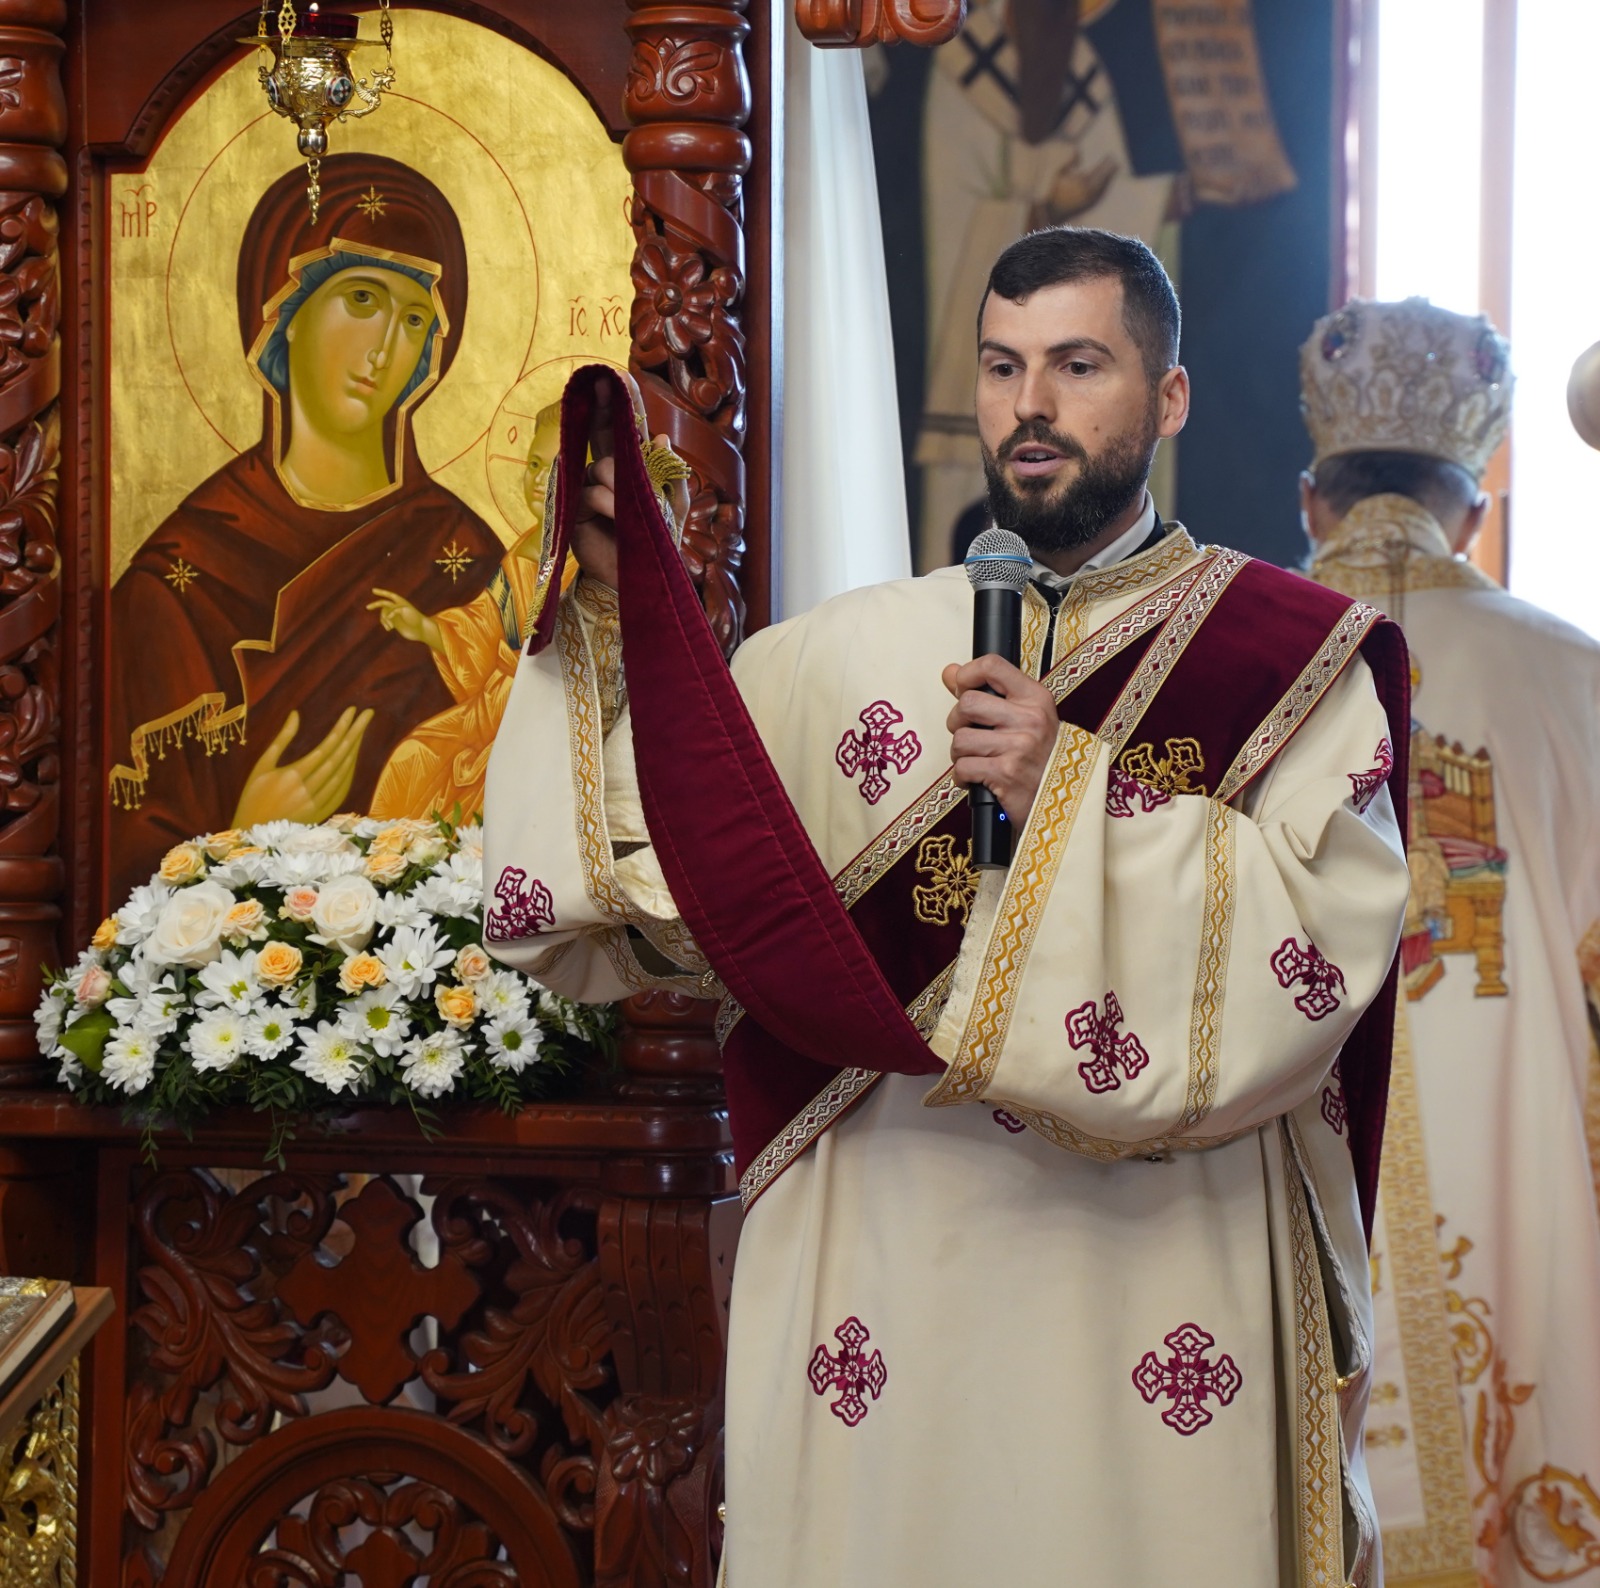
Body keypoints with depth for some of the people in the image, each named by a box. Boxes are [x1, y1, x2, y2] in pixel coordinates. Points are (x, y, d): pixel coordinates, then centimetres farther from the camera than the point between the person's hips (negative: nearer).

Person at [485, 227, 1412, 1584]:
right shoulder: (848, 655, 11)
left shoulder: (1294, 653, 2)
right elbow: (679, 881, 1)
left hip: (1164, 1261, -2)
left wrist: (1079, 789, -16)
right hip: (885, 1274, 2)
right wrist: (617, 605, -8)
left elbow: (1333, 937, -11)